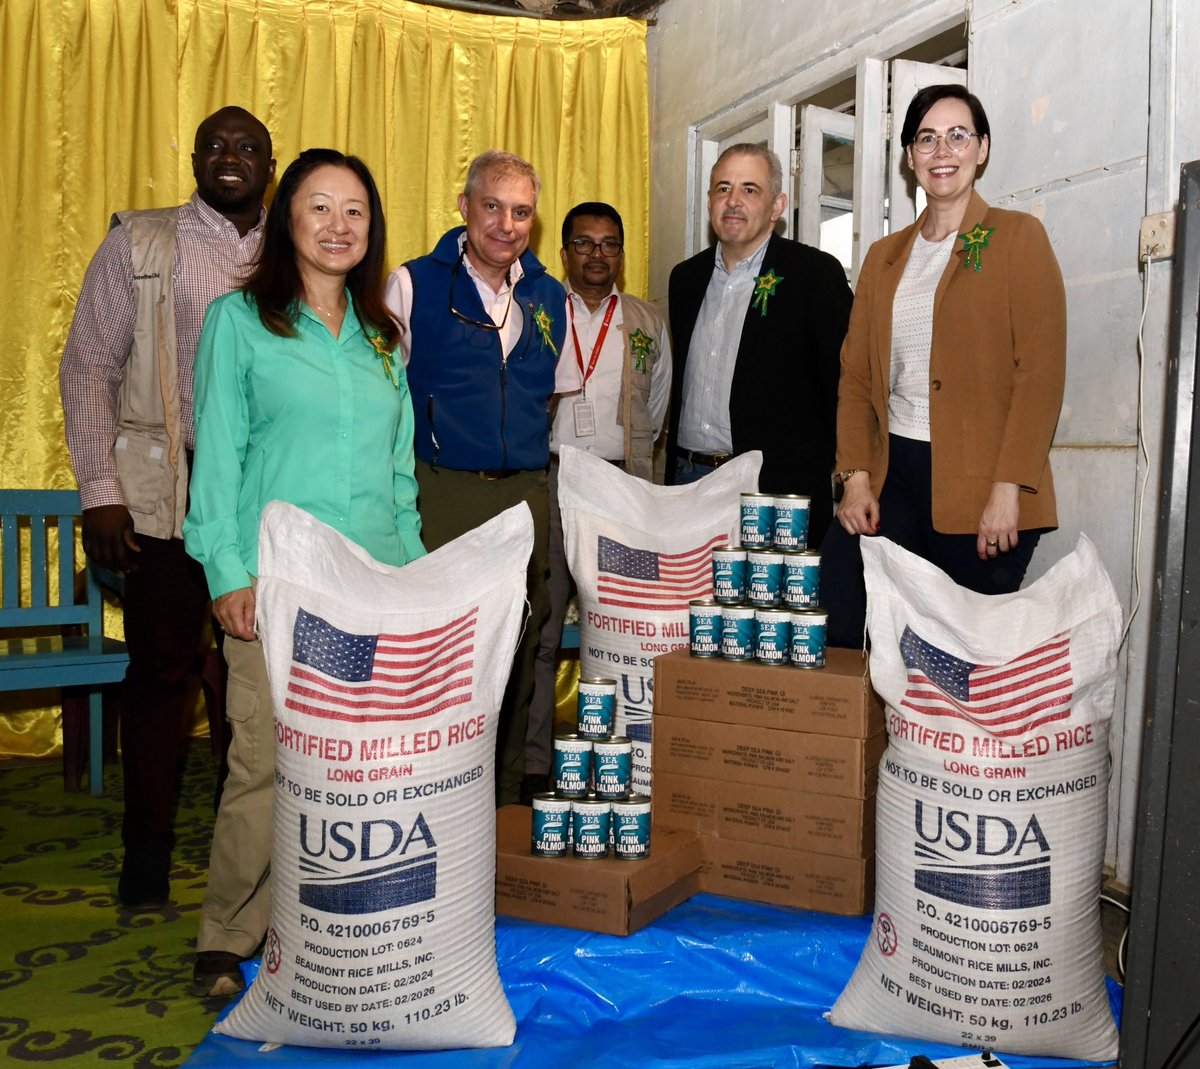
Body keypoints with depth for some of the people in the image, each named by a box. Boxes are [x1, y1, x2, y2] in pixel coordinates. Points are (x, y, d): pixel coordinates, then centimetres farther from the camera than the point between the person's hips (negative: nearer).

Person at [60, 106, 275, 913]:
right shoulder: (140, 245, 4)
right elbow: (89, 368, 2)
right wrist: (101, 492, -6)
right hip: (169, 489, -2)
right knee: (162, 666, 4)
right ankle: (148, 852, 18)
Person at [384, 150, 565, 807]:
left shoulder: (551, 299, 13)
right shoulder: (412, 285, 1)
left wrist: (547, 486, 14)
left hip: (526, 500, 4)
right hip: (440, 497, -4)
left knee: (515, 660, 8)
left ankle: (504, 808, 22)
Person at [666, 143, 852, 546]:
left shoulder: (815, 273, -4)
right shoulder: (687, 277, 14)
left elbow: (842, 385, -6)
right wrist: (673, 473, 15)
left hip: (776, 487, -5)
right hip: (689, 479, 5)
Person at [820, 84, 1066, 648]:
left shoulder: (1018, 237, 3)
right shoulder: (884, 256, 18)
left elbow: (1041, 373, -6)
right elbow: (856, 373, 13)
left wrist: (1008, 489, -15)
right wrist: (856, 477, -1)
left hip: (979, 484, -4)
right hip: (892, 474, 4)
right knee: (832, 618, -8)